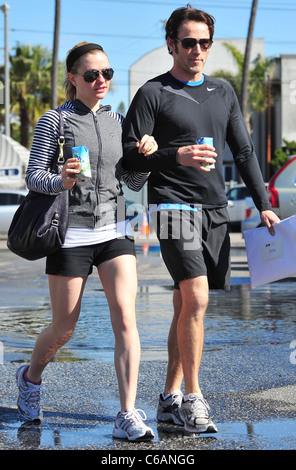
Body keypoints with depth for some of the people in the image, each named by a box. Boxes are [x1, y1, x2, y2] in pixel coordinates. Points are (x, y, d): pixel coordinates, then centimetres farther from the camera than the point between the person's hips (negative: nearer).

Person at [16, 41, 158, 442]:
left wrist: (145, 156, -6)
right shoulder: (54, 121, -2)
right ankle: (31, 376, 38)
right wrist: (61, 182, -26)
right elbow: (33, 175, -5)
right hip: (70, 234, -3)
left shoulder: (117, 121, 11)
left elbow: (134, 182, 14)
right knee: (64, 328, 6)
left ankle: (128, 414, -13)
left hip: (113, 232, 3)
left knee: (125, 316, -14)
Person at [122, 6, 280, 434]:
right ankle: (193, 398, -9)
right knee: (195, 298, -17)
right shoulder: (153, 94, -1)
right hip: (174, 206, -5)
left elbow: (244, 152, 19)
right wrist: (176, 157, -21)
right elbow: (129, 154, -6)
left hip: (215, 210, 6)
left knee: (187, 305, 7)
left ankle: (170, 398, 13)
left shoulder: (223, 93, 16)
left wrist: (263, 204, 12)